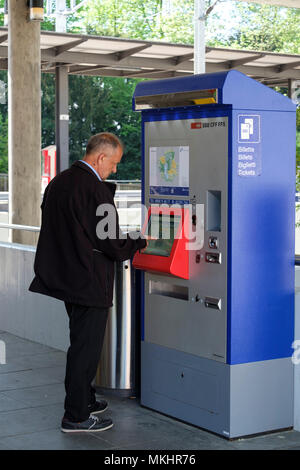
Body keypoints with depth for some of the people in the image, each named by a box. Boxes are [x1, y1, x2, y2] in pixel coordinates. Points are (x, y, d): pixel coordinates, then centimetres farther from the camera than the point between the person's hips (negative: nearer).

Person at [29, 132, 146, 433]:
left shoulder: (58, 182, 7)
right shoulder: (96, 190, -20)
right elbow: (113, 245, -19)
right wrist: (141, 241, 0)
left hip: (62, 275, 9)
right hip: (89, 282, -9)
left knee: (81, 343, 22)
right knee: (86, 346, 1)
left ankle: (83, 400, 36)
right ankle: (76, 417, 9)